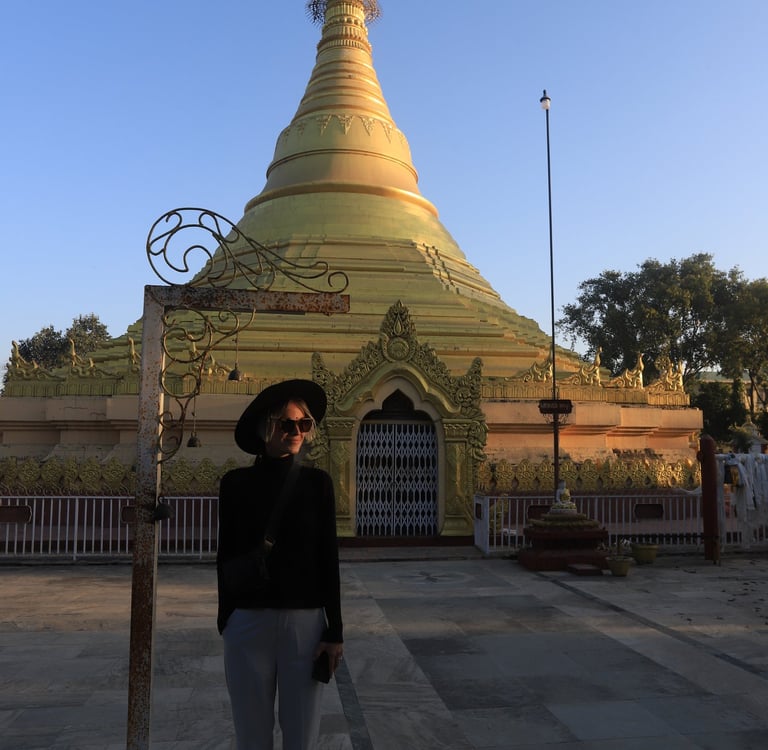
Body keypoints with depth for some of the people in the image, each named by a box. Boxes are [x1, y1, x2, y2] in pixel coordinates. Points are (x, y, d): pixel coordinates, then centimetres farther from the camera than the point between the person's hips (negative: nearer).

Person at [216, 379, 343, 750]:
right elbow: (226, 556, 6)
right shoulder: (236, 482, 0)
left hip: (305, 620, 0)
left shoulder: (317, 482, 1)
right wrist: (225, 622, 8)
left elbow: (328, 558, 1)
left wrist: (334, 631, -1)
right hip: (248, 620, 0)